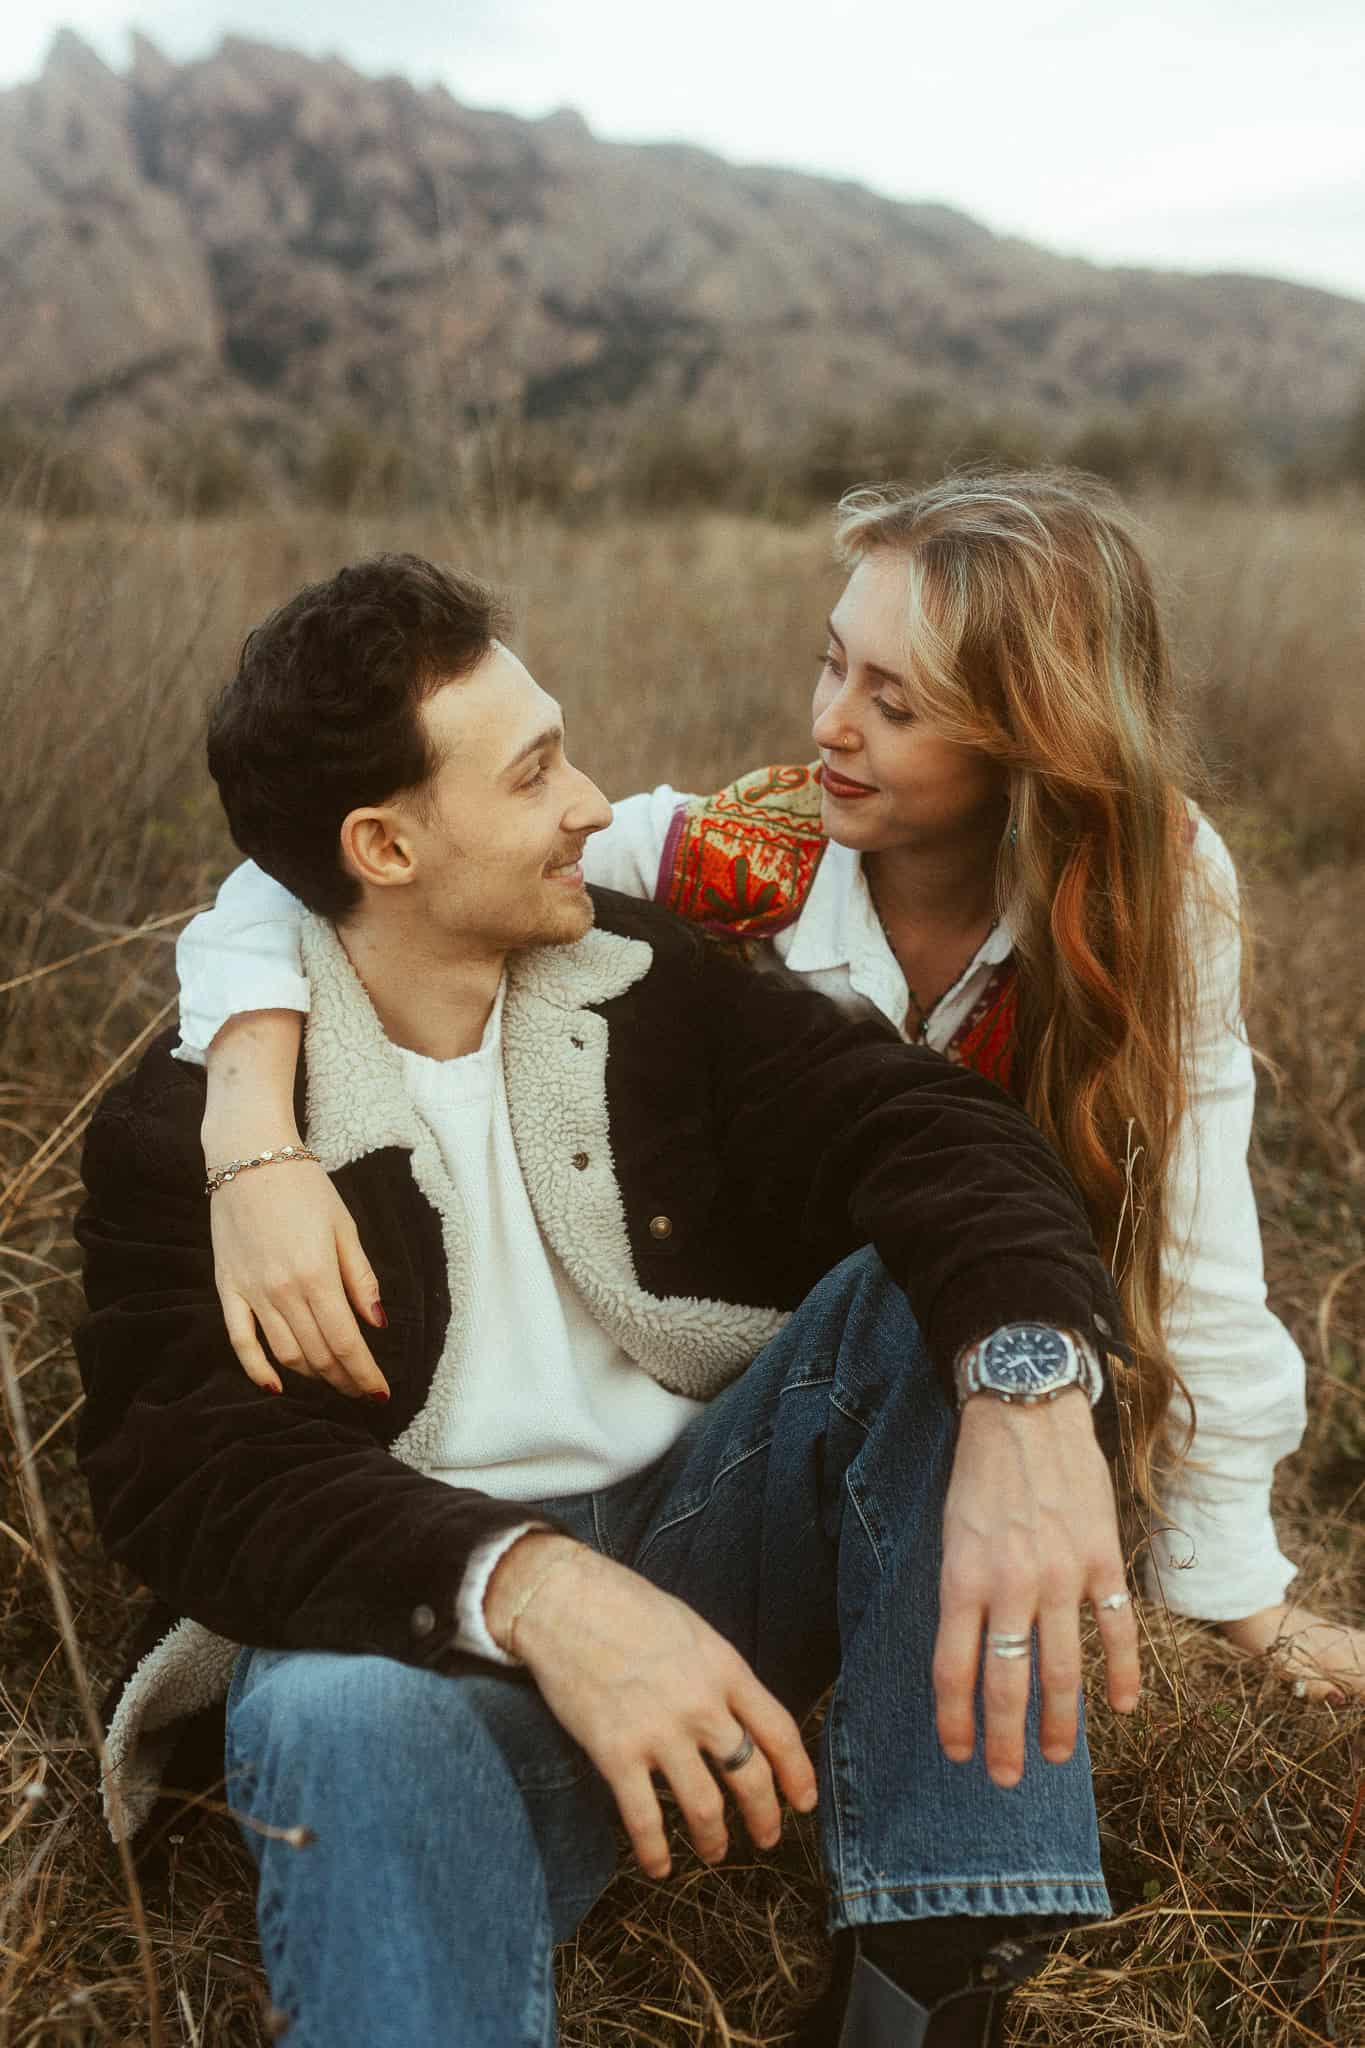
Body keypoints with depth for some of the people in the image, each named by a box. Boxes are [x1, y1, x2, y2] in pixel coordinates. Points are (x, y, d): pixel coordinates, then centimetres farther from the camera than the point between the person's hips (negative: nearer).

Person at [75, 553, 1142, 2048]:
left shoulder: (640, 977, 5)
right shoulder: (183, 1128, -6)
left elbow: (925, 1127, -10)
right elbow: (195, 1472, -19)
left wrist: (1029, 1396, -33)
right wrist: (529, 1585, -38)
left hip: (709, 1530, 5)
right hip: (429, 1622, -4)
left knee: (927, 1283, -21)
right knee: (346, 1725, -39)